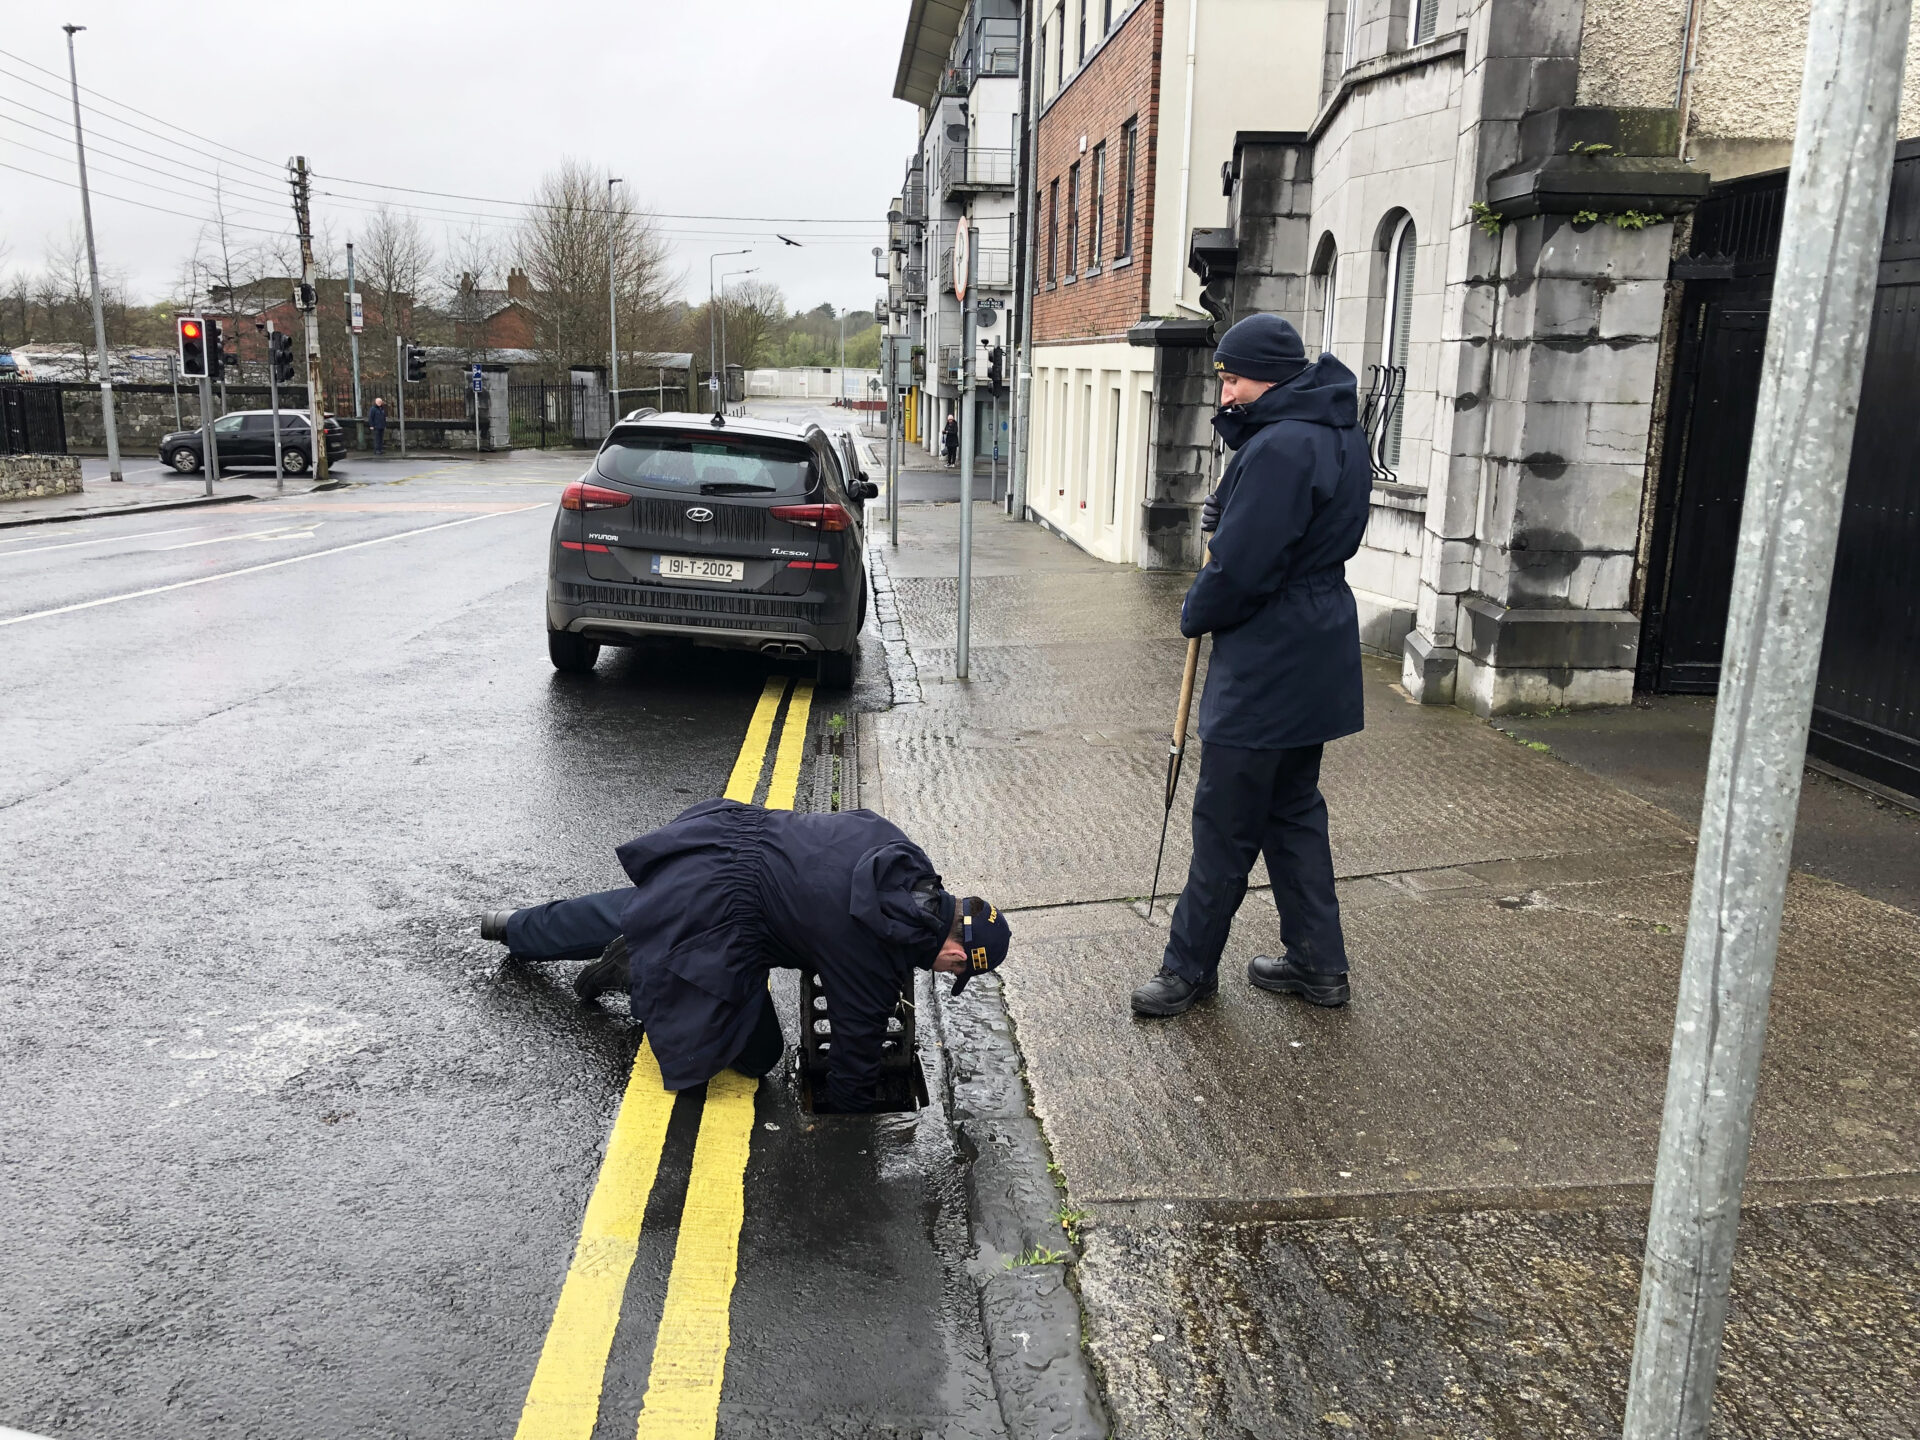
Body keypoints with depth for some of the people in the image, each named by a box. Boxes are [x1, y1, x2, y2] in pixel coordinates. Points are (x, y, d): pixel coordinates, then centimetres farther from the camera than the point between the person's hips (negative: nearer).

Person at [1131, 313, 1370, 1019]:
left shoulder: (1280, 447, -23)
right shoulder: (1338, 434, 10)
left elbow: (1240, 569, -25)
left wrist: (1195, 613, -5)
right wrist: (1226, 511, 0)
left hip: (1268, 662, -11)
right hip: (1316, 651, 11)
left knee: (1225, 822, 2)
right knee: (1293, 808, 19)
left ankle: (1189, 968, 16)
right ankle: (1318, 963, 28)